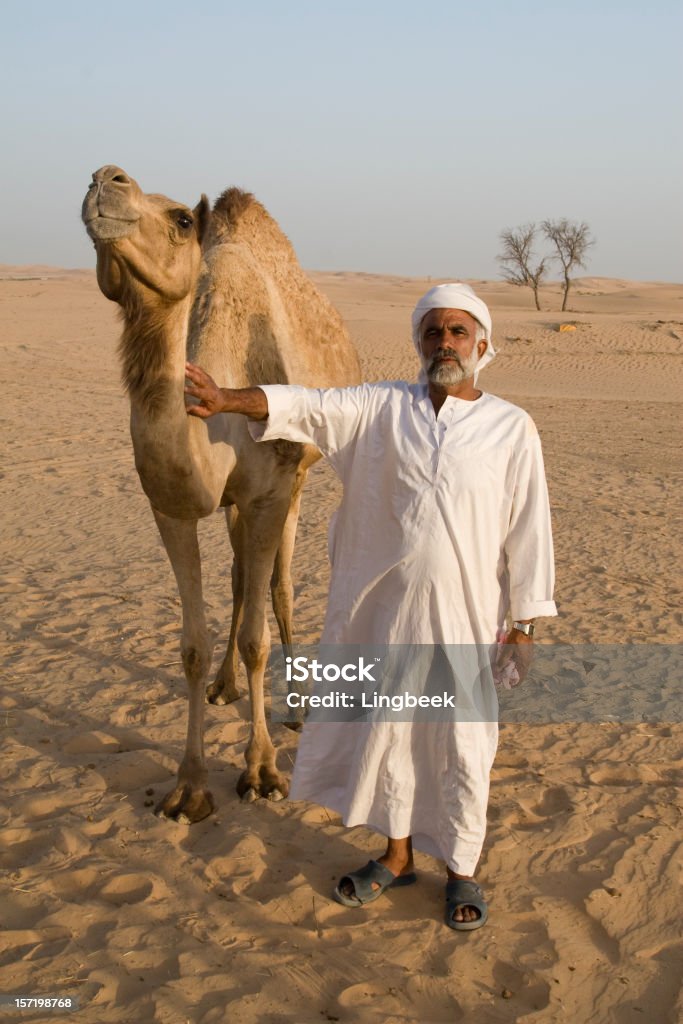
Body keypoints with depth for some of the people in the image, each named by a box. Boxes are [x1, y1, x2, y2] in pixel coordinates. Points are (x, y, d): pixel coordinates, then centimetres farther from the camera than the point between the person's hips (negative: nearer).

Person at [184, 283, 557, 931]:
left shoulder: (511, 428, -3)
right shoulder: (383, 408, 2)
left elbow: (529, 531, -1)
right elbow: (312, 407, -12)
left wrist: (524, 623, -2)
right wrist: (228, 401, -28)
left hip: (465, 615, -2)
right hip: (387, 606, 3)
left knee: (462, 744, 7)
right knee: (385, 729, 15)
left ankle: (460, 871, 31)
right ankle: (396, 856, 37)